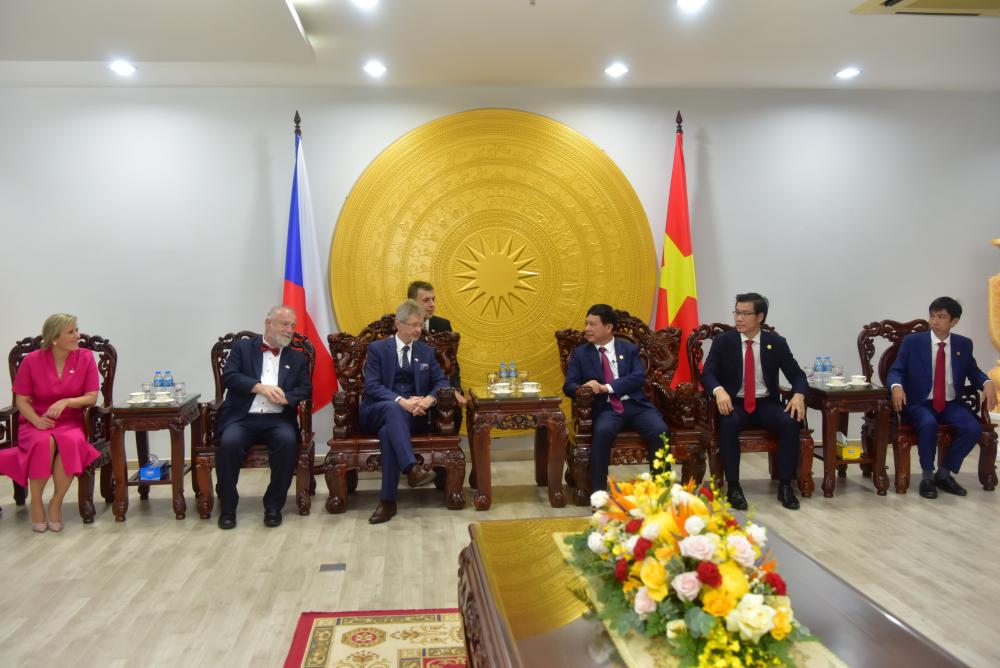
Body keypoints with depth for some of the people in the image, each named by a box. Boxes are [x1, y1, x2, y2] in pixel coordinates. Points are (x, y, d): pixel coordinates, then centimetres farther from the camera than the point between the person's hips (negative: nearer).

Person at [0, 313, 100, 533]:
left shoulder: (85, 358, -1)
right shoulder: (32, 361, -2)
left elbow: (92, 397, -2)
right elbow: (21, 401, 1)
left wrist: (66, 402, -21)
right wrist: (37, 420, -17)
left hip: (71, 423, 0)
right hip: (37, 424, 0)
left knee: (71, 443, -36)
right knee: (44, 443, -36)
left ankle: (56, 502, -16)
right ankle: (36, 502, -14)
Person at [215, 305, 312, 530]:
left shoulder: (298, 358, 20)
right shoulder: (243, 347, 14)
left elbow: (306, 389, 8)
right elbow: (229, 377, 0)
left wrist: (284, 398, -13)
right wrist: (261, 387, -14)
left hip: (277, 419, 1)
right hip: (242, 417, -1)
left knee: (288, 441, -31)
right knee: (229, 443, -31)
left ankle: (274, 505, -15)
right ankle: (227, 507, -12)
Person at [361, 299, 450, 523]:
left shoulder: (427, 351, 15)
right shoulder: (377, 348, 3)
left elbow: (442, 382, 8)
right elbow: (371, 386, -9)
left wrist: (429, 399, -16)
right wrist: (401, 401, -24)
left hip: (413, 413, 2)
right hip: (377, 411, -1)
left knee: (388, 431, -34)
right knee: (393, 408, -39)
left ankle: (388, 501, -33)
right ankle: (413, 468, -52)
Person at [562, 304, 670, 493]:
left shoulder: (629, 349, 12)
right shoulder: (580, 353, 12)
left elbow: (639, 377, -4)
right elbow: (568, 386, 4)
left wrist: (606, 387, -16)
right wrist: (584, 388, -21)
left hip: (635, 404, 1)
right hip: (606, 408, -1)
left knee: (661, 431, -27)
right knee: (602, 431, -35)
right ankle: (598, 491, -26)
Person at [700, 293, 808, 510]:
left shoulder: (776, 343, 2)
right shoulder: (723, 341, -2)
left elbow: (797, 374, 2)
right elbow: (707, 373, -8)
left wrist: (799, 394, -20)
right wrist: (719, 390, -31)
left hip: (766, 404, 2)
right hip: (735, 403, -1)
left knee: (791, 423, -28)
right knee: (728, 425, -35)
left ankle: (785, 485, -15)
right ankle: (733, 486, -24)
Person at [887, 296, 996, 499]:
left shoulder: (964, 344, 8)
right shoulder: (912, 341, 0)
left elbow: (973, 372, 17)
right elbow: (896, 371, 0)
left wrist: (987, 383, -6)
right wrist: (897, 386, -23)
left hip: (951, 404, 3)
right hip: (920, 404, -3)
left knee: (973, 428, -25)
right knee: (928, 424, -35)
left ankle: (944, 473, -4)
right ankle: (927, 476, -14)